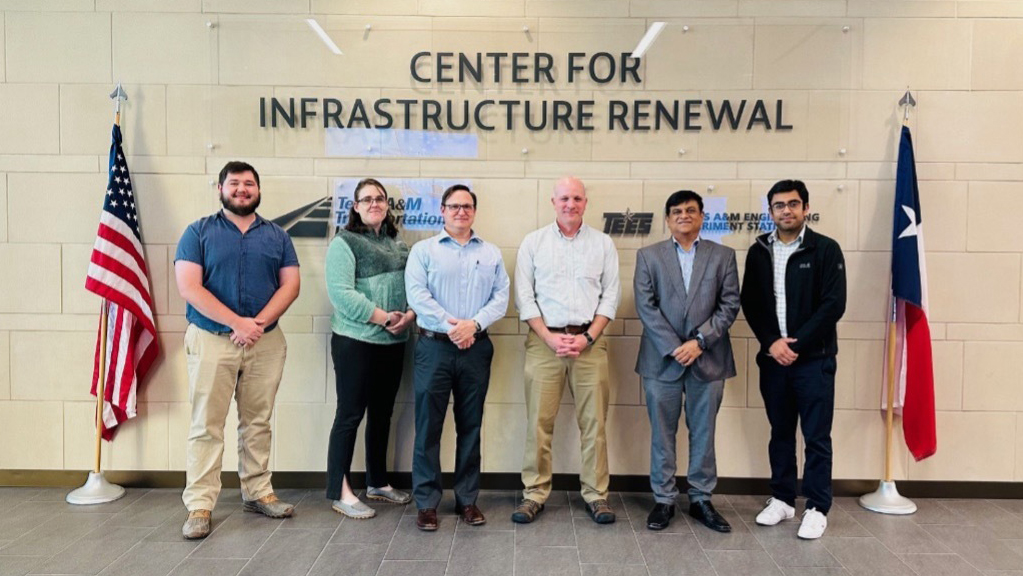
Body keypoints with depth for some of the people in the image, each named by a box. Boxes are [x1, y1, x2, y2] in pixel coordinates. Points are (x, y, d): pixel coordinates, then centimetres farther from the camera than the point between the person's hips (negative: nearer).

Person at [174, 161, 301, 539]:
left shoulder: (276, 235, 10)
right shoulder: (199, 232, 2)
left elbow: (290, 285, 2)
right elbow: (189, 287, -8)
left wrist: (258, 323, -12)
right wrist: (236, 323, -15)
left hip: (265, 342, 3)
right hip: (211, 340, -2)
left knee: (258, 423, 10)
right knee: (207, 425, 0)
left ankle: (258, 493, 21)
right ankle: (199, 505, 7)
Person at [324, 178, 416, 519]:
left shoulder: (398, 245, 14)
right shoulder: (344, 243, -6)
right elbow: (341, 293, -17)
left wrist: (409, 316, -11)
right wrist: (384, 317, -20)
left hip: (394, 342, 7)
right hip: (356, 341, -7)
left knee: (382, 413, 15)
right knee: (350, 414, 0)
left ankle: (377, 483, 29)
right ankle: (340, 493, 10)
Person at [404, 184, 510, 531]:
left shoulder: (491, 254, 13)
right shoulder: (424, 250, 5)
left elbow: (501, 298, 3)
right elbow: (417, 295, -7)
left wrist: (473, 324, -13)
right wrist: (451, 327, -15)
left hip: (476, 348, 2)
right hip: (434, 346, -2)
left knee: (470, 426, 9)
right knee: (428, 425, 0)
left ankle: (467, 499, 19)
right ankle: (426, 502, 11)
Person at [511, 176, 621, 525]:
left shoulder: (603, 243, 9)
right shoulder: (533, 242, 7)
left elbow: (610, 294, 6)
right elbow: (524, 296, 2)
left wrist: (588, 337, -6)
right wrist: (550, 337, -7)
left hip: (589, 341, 1)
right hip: (544, 340, 0)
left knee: (594, 421, 3)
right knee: (539, 421, 1)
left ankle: (595, 494, 16)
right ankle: (534, 493, 13)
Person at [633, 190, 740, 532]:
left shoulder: (723, 256, 7)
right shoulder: (648, 256, 5)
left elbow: (729, 305, 1)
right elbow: (645, 306, -3)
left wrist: (699, 341, -11)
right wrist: (675, 348, -12)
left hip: (708, 359, 1)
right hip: (662, 360, -1)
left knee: (703, 434, 9)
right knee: (662, 434, 6)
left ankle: (701, 500, 22)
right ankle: (663, 500, 18)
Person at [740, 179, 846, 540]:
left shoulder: (825, 249, -3)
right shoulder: (758, 252, 7)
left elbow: (833, 304, -9)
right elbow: (750, 304, 6)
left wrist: (797, 344, -13)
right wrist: (771, 342, -8)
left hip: (814, 358, -3)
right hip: (773, 357, 3)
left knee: (817, 436, 2)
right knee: (780, 433, 13)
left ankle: (817, 508, 14)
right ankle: (782, 499, 25)